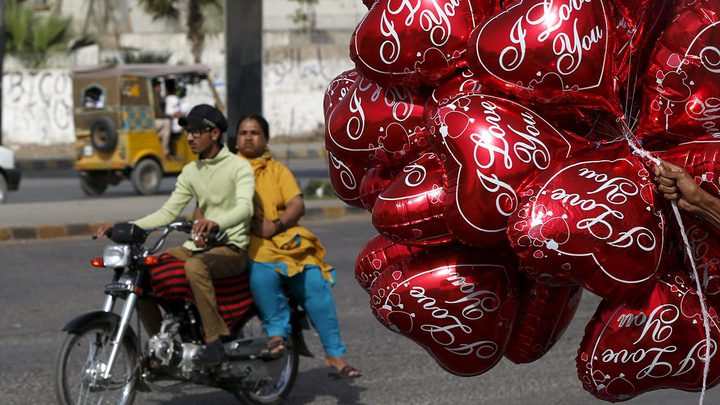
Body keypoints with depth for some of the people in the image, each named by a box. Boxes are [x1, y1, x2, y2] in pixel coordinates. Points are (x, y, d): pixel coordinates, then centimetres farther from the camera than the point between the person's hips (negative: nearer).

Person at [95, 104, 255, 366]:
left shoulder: (238, 167, -6)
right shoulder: (191, 172, 16)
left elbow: (245, 208, -24)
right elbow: (168, 212, 13)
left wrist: (216, 223, -46)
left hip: (231, 248, -7)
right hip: (197, 246, 7)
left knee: (195, 266, -40)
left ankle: (215, 340, -35)